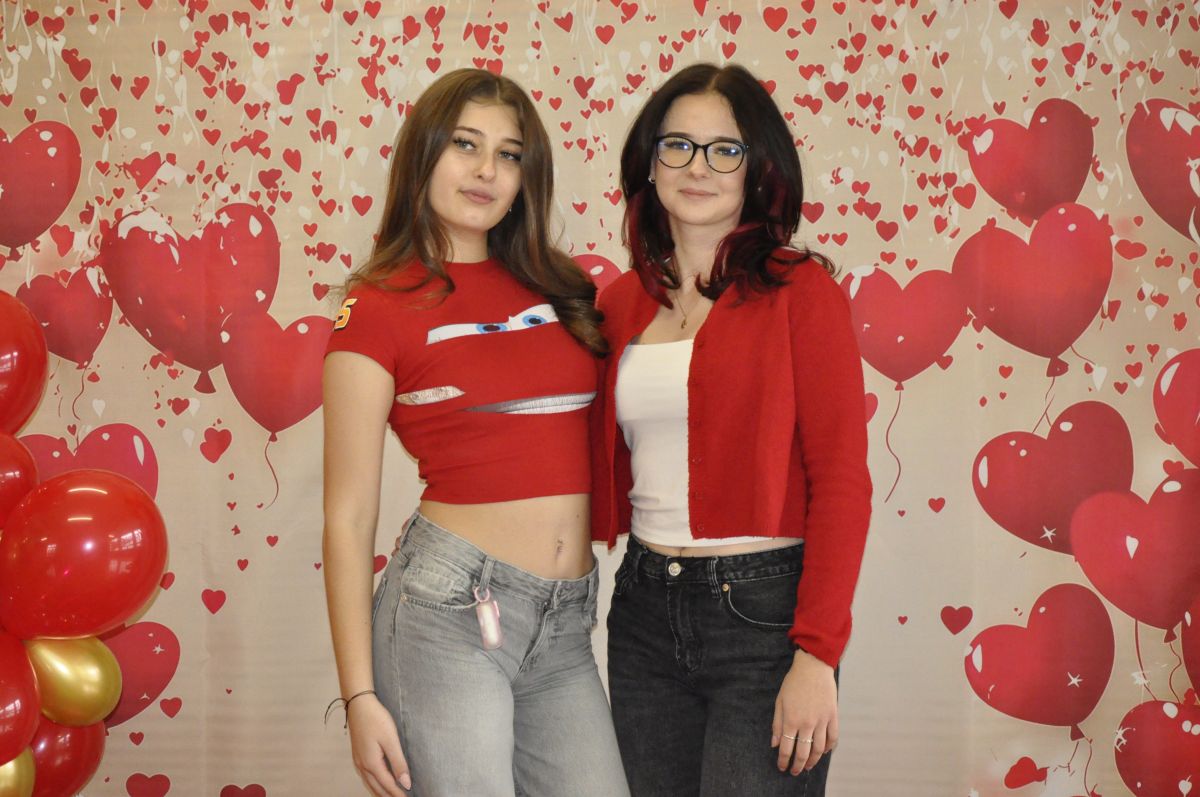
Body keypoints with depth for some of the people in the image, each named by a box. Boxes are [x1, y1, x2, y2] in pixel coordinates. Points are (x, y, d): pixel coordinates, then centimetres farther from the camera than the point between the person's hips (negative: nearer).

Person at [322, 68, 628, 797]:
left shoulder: (559, 289, 10)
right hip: (449, 606, -4)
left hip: (566, 627, 5)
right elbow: (349, 518, -4)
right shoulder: (379, 310, -3)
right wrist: (360, 696, -8)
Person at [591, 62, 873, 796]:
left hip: (763, 608, -5)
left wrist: (817, 654, -15)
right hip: (645, 609, 5)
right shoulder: (622, 302, 9)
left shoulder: (801, 291, -6)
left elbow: (842, 481, -10)